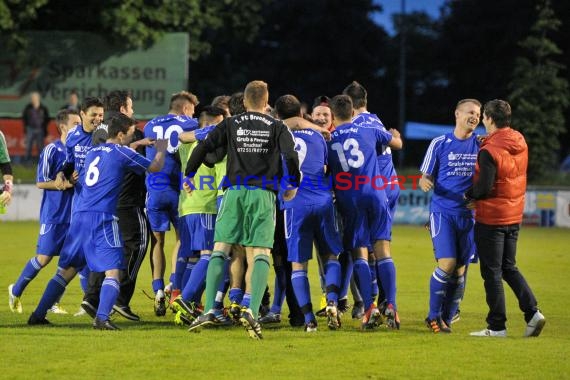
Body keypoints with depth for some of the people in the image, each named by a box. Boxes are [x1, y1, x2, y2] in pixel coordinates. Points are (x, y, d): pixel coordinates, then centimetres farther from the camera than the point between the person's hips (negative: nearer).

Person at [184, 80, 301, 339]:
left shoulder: (230, 124, 10)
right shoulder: (277, 128, 7)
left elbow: (203, 148, 3)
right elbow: (291, 156, -5)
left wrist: (188, 176, 14)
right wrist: (293, 186, 8)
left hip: (234, 192, 1)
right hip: (264, 194, -1)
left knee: (220, 250, 3)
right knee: (260, 254, -3)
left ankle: (209, 308, -9)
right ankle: (252, 310, -21)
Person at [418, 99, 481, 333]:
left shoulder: (481, 145, 8)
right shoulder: (440, 144, 2)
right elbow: (425, 177, 6)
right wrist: (425, 183, -16)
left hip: (469, 215, 3)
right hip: (442, 211, -3)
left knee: (460, 269, 2)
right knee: (447, 263, -15)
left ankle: (446, 318, 14)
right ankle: (434, 316, 0)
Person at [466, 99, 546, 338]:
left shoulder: (489, 150, -20)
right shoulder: (520, 143, 3)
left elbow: (484, 188, -23)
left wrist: (469, 195, -2)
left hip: (491, 217, -7)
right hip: (514, 216, 7)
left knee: (492, 271, 2)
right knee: (509, 267, 18)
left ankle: (497, 326, 5)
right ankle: (532, 312, 5)